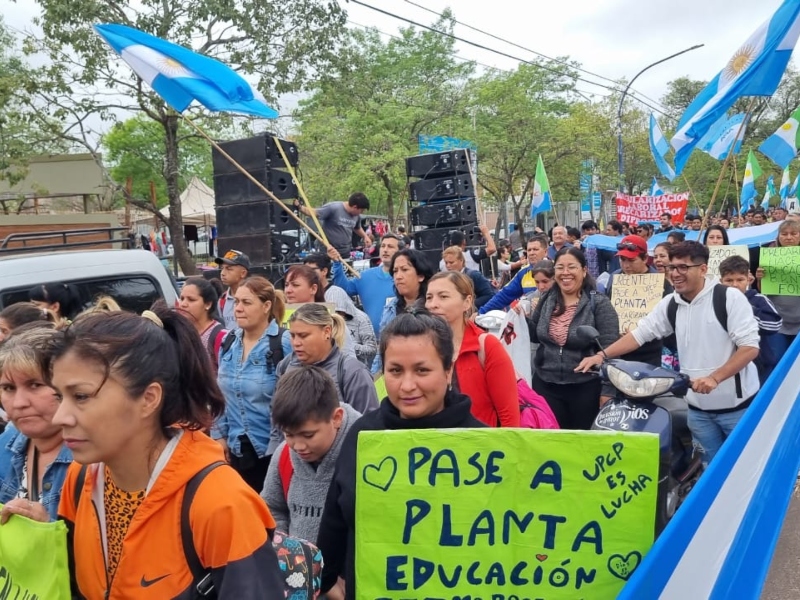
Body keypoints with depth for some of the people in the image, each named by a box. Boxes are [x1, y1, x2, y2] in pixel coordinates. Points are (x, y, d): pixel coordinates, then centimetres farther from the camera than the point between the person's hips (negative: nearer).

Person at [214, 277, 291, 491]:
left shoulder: (284, 343, -15)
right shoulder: (228, 343, 5)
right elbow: (220, 393, 13)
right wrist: (219, 434, 10)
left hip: (272, 446, -6)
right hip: (237, 446, 6)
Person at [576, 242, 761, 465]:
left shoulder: (729, 297, -12)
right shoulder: (670, 304, 3)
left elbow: (750, 347, -17)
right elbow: (640, 333, 3)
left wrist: (714, 378, -28)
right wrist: (602, 355, -10)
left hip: (737, 405, -4)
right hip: (699, 408, 4)